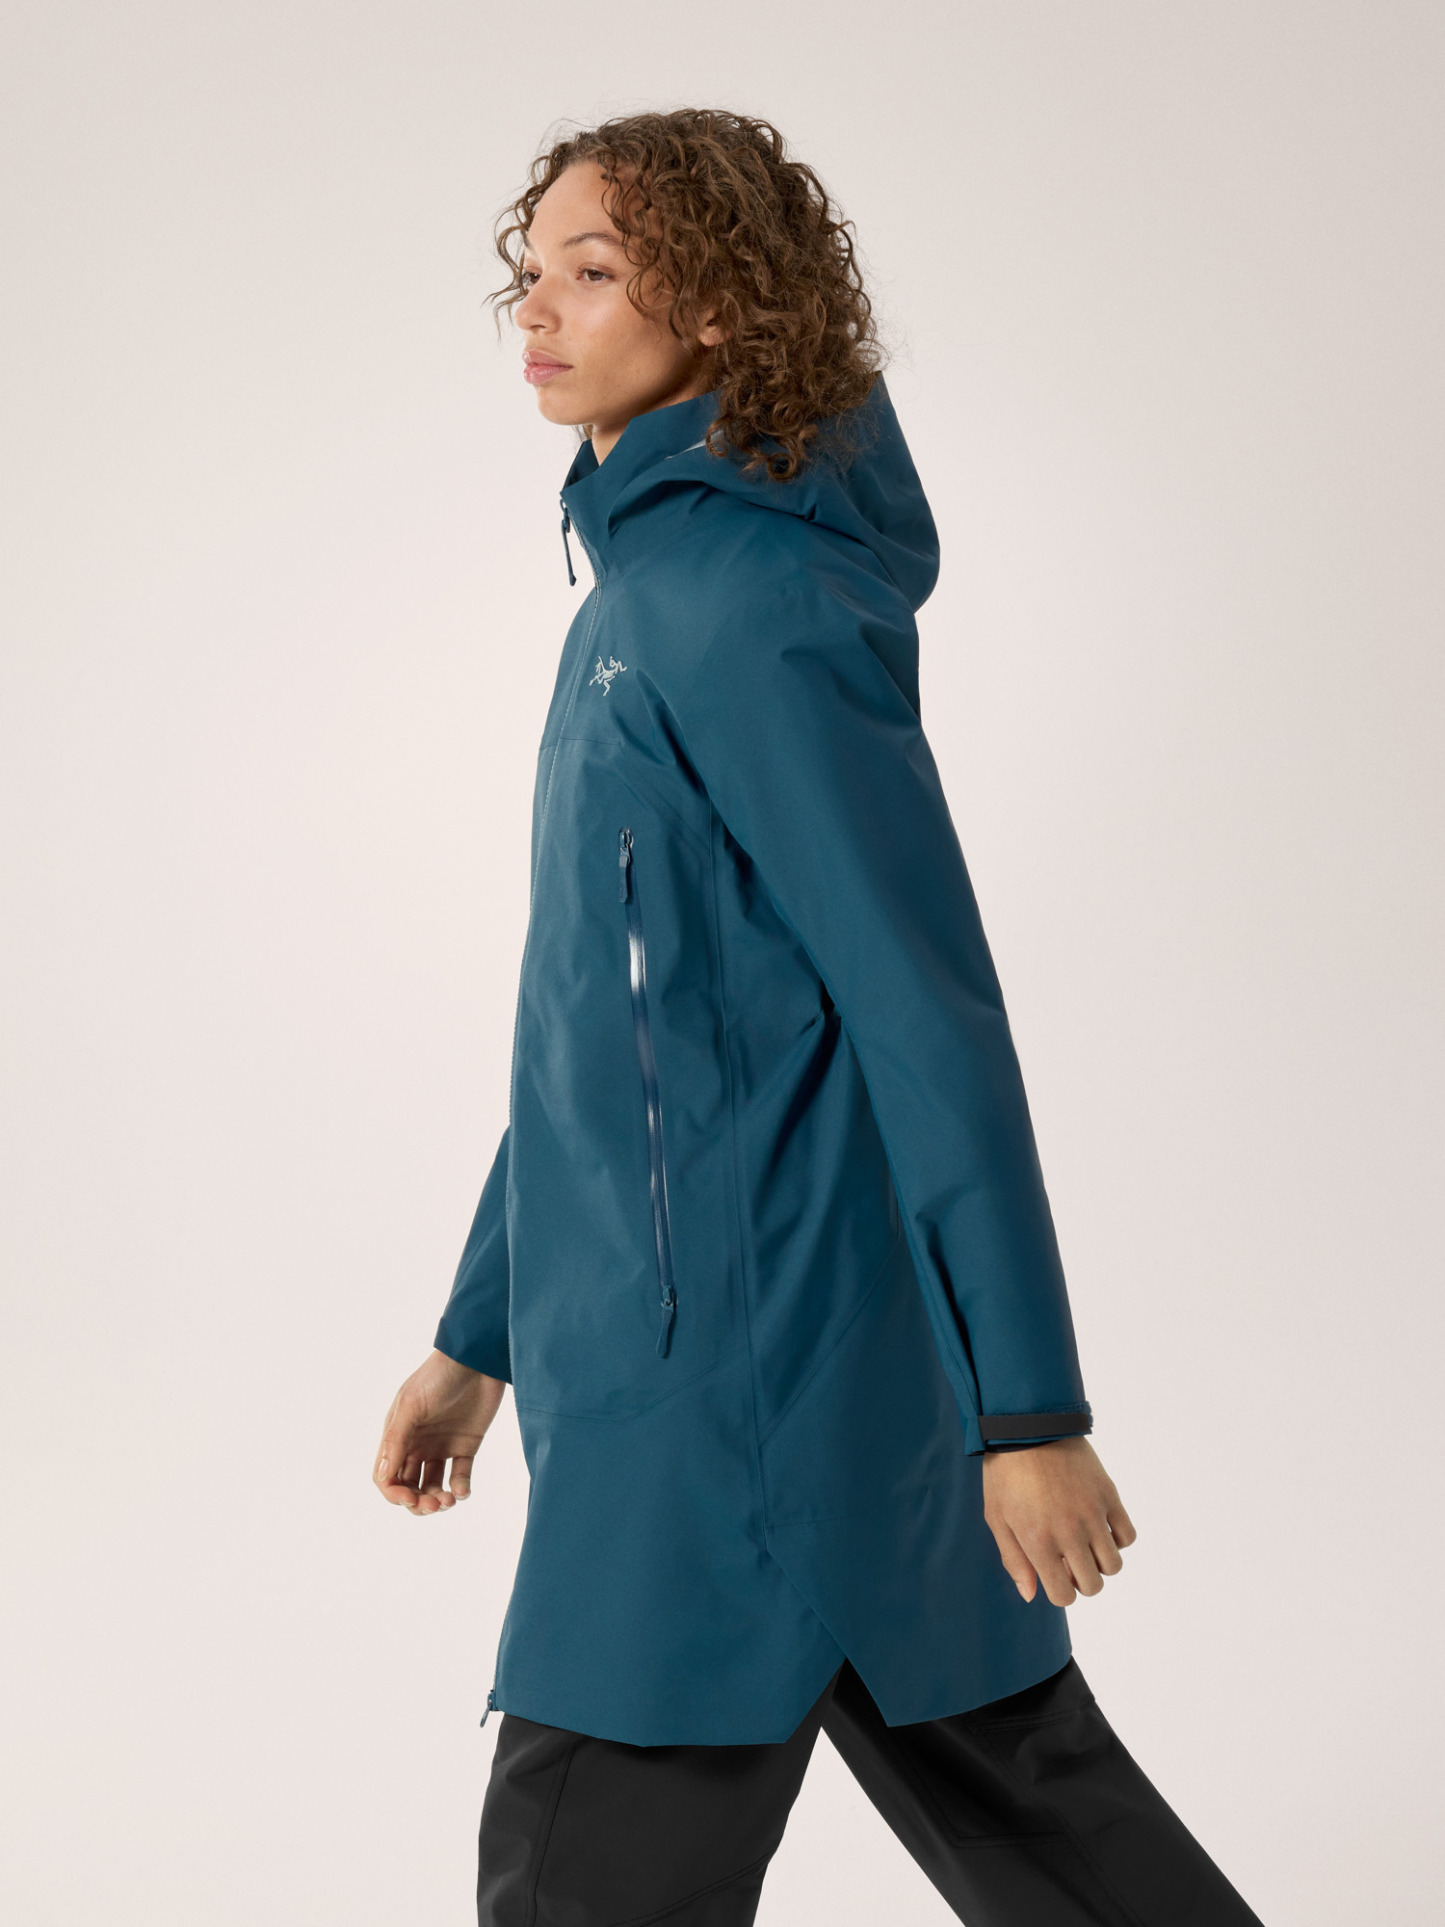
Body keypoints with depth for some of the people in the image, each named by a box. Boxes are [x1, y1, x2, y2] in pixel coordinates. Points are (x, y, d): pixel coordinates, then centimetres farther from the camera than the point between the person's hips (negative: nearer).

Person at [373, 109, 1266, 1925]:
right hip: (671, 1325, 9)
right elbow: (602, 1007, 18)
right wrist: (478, 1334, 20)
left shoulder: (751, 597, -15)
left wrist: (1033, 1407, -18)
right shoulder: (648, 586, 14)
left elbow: (930, 1007, -18)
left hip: (747, 1345, -9)